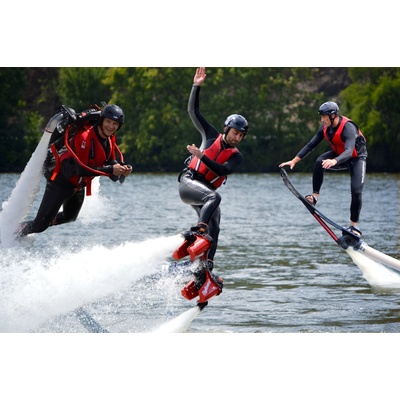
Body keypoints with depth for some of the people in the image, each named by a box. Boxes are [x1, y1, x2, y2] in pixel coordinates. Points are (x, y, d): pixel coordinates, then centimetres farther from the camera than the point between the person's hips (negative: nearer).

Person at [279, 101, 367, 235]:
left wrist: (334, 161, -65)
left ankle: (354, 226, -6)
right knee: (319, 162, -26)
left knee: (356, 191, -17)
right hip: (339, 155, 5)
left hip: (357, 158, -5)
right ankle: (315, 196, -22)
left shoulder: (348, 127, -33)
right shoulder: (325, 128, -12)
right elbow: (311, 145, -6)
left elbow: (349, 151, -46)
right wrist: (294, 161, -13)